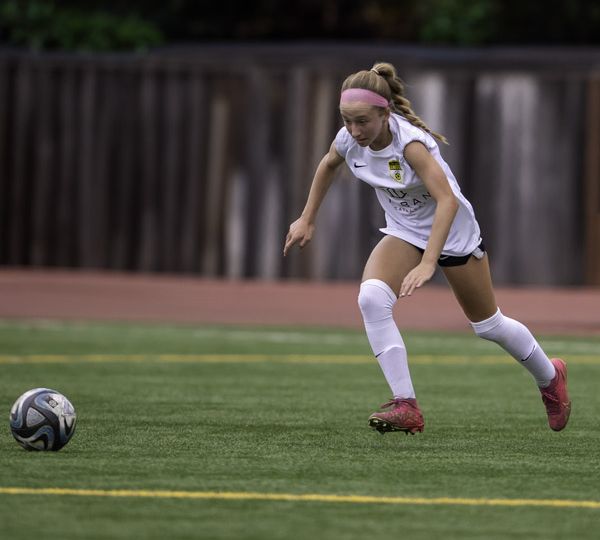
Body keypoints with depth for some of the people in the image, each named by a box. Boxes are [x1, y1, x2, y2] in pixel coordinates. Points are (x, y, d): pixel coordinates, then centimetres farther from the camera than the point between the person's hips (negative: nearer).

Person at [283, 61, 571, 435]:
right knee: (371, 298, -24)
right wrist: (307, 219, 9)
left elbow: (447, 199, -44)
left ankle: (551, 377, 42)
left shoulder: (410, 142, -35)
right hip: (405, 233, 5)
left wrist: (428, 264, -51)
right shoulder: (349, 139, -17)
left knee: (488, 325, 12)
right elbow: (328, 165, 8)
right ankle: (406, 406, -21)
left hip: (453, 232, -5)